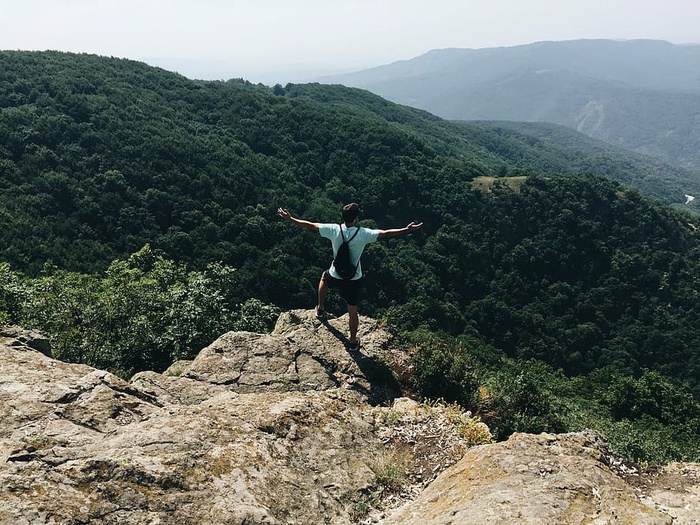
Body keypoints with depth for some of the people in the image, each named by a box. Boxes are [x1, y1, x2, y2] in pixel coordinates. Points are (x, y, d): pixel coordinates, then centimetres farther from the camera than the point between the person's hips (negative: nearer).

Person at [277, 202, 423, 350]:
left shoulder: (334, 230, -16)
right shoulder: (363, 233, -20)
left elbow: (310, 225, -8)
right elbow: (385, 234, -15)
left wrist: (290, 219, 3)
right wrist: (407, 230, -6)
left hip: (335, 277, 2)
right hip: (354, 280, -2)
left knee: (324, 277, 39)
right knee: (353, 311, 15)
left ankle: (320, 309, 49)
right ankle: (353, 341, 31)